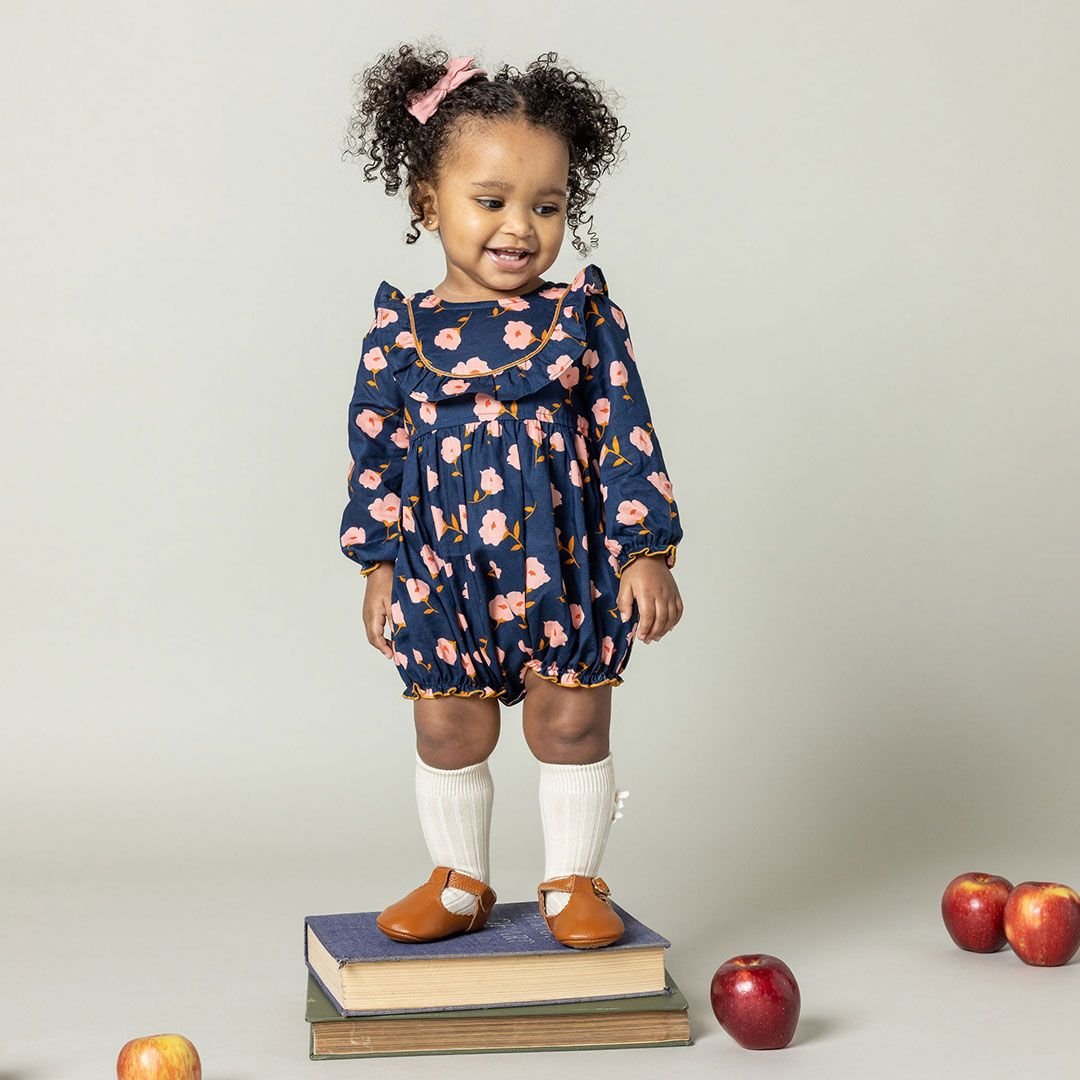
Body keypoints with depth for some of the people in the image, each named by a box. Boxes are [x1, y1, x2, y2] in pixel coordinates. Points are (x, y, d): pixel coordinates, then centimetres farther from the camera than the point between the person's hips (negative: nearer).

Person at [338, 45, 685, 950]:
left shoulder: (584, 317, -4)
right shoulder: (404, 329, -2)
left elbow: (627, 436, -2)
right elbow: (376, 450, 4)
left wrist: (647, 553, -6)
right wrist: (379, 569, 4)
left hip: (565, 565, -1)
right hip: (443, 571, 1)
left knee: (572, 727, 7)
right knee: (449, 733, 10)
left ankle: (575, 881, 24)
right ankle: (459, 882, 29)